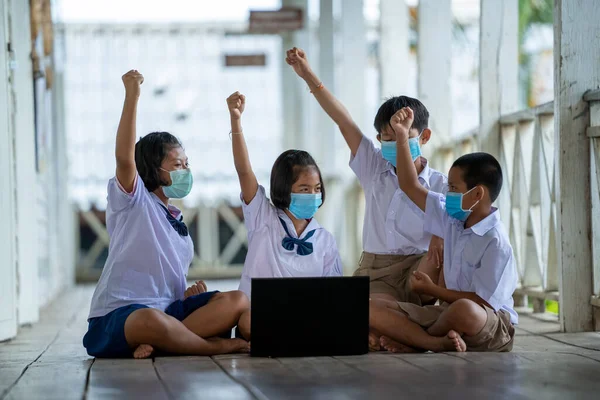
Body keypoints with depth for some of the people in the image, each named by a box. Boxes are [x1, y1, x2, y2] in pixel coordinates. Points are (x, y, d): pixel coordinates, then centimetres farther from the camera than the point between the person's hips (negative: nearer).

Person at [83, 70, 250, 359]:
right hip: (117, 317, -8)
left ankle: (155, 345, -29)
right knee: (152, 321, -44)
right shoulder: (133, 200, 2)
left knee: (237, 300, -15)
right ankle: (220, 345, -21)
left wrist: (190, 294, 4)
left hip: (168, 310, 8)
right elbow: (124, 157, -19)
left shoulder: (177, 222, 25)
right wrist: (132, 96, -24)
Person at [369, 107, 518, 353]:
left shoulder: (496, 242, -15)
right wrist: (402, 137, 9)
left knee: (464, 310, -45)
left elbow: (483, 302, -18)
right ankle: (439, 342, -28)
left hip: (490, 328, -7)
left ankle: (412, 339, -14)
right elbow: (410, 187, 14)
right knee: (373, 309, -8)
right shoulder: (453, 220, 8)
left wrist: (432, 290, -9)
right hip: (450, 312, 7)